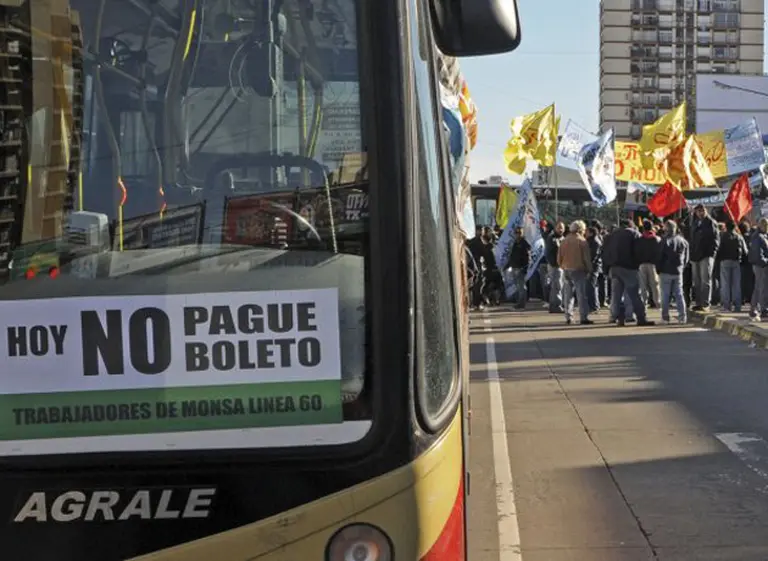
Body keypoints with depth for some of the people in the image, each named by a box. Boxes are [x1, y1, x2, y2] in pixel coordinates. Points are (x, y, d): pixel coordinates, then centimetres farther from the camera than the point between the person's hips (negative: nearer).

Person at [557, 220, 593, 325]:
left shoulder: (564, 241, 8)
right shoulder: (582, 241, -7)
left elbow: (559, 258, 10)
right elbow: (587, 258, -10)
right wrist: (590, 270, -1)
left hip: (566, 270, 5)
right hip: (578, 270, -5)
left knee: (568, 295, 12)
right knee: (581, 294, -4)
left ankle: (569, 317, 12)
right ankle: (583, 317, -8)